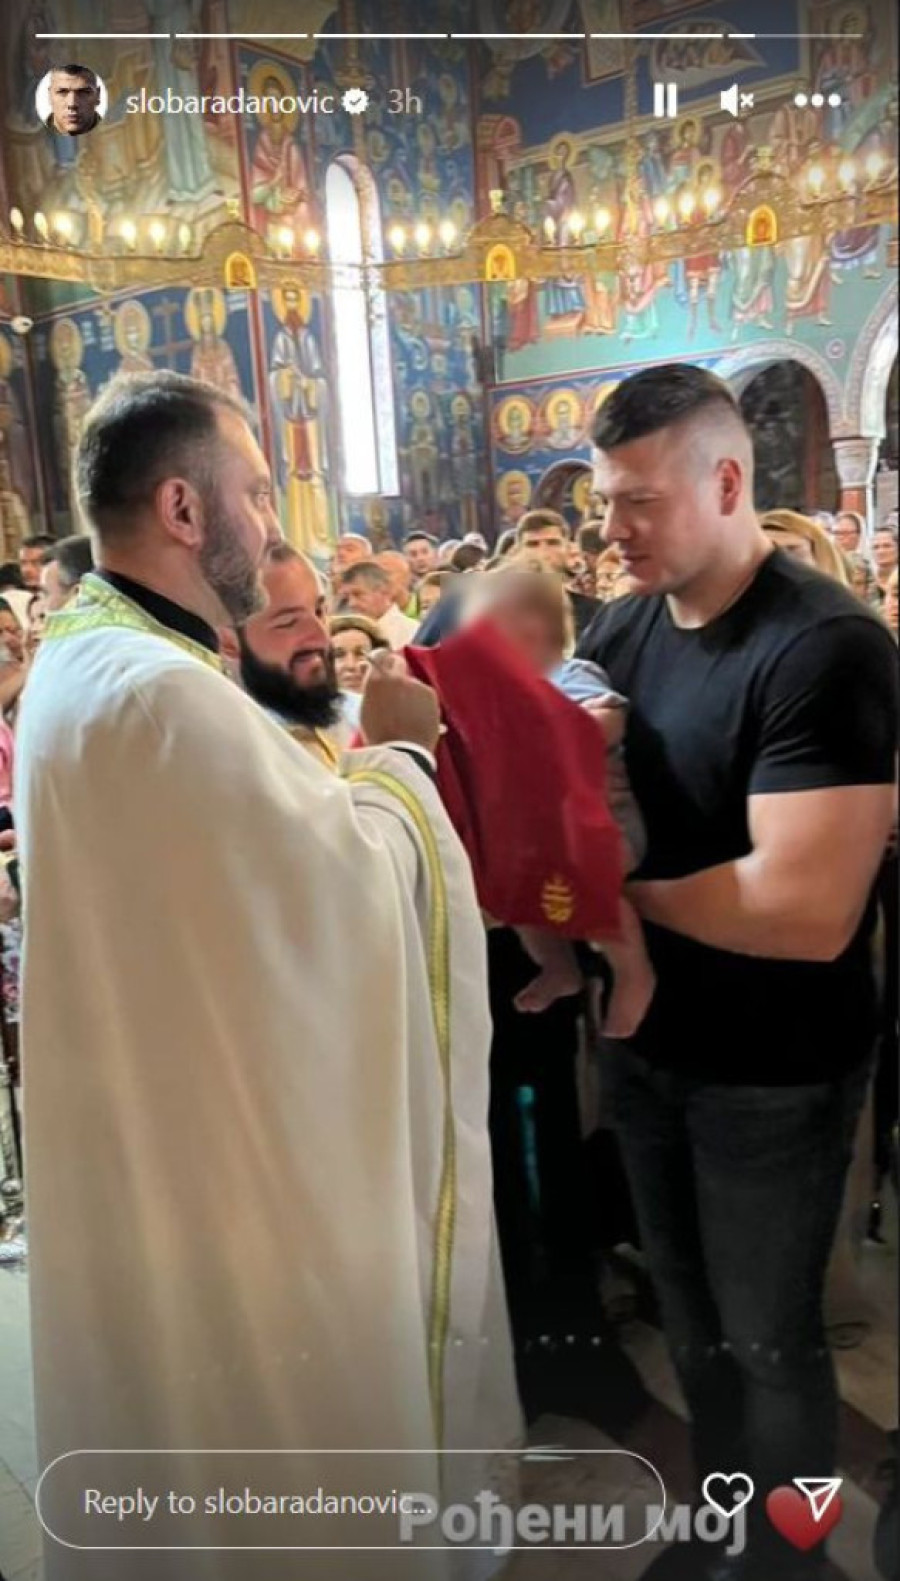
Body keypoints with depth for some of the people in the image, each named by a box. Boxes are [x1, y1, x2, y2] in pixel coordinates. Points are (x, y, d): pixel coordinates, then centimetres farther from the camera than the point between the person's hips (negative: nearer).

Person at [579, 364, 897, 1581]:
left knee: (769, 1336, 14)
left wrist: (621, 889, -18)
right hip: (648, 1041, 6)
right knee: (690, 1313, 23)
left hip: (774, 1071, -6)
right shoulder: (623, 630, 0)